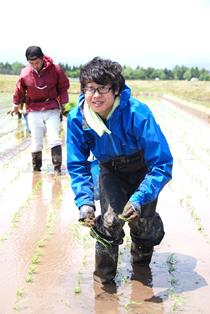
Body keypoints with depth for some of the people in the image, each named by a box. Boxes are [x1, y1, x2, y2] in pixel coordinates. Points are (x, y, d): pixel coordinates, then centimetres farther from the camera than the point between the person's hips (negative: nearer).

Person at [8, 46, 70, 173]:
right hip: (34, 111, 1)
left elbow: (64, 86, 5)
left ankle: (57, 168, -6)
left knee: (54, 139, -10)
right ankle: (36, 169, 18)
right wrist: (16, 105, 21)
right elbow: (19, 91, 9)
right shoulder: (25, 73, -9)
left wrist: (63, 103, 3)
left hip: (52, 110, -1)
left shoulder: (55, 69, -11)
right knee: (36, 143, 5)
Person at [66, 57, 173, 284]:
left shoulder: (137, 113, -36)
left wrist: (139, 199, -41)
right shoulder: (77, 118, -25)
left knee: (143, 220, -4)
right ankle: (103, 274, 8)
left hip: (143, 170, -1)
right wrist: (84, 201, -26)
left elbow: (162, 164, -33)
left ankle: (141, 257, 33)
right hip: (110, 170, 2)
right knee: (111, 218, -16)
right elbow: (77, 166, -13)